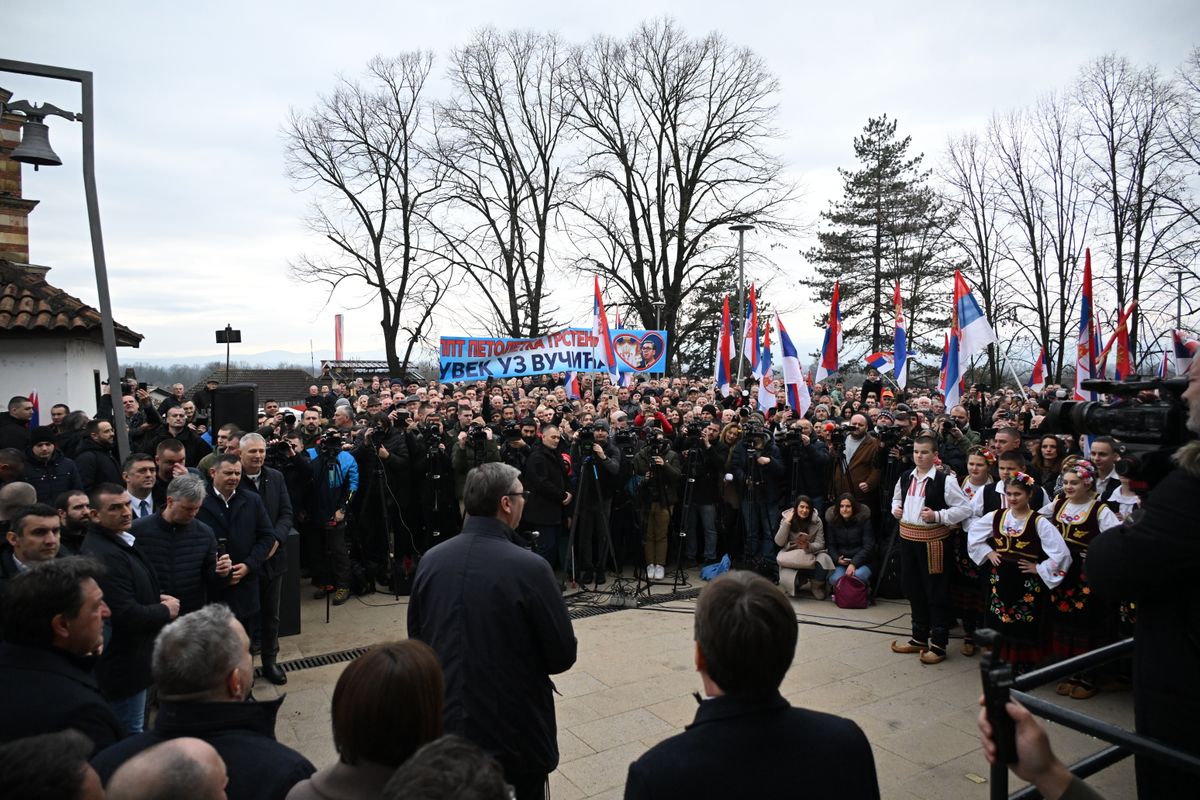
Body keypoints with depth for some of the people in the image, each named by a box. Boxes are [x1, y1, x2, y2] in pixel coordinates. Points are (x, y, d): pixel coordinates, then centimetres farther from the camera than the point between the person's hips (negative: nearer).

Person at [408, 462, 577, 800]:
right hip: (515, 733, -4)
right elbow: (563, 656, -13)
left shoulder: (430, 560, -6)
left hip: (446, 725, 5)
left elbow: (417, 639, 6)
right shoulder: (529, 567, -22)